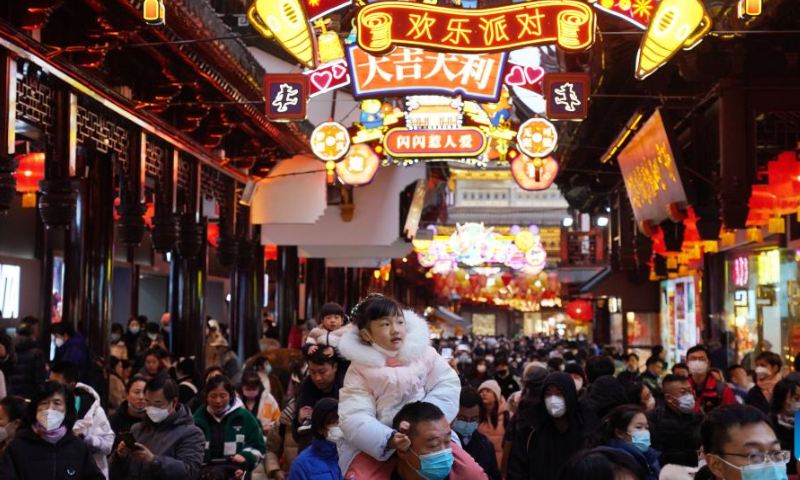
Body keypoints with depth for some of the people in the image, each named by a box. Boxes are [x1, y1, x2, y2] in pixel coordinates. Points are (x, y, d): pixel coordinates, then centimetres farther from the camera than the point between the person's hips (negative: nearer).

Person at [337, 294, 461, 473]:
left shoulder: (423, 352, -1)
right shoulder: (359, 370, -5)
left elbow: (448, 385, -4)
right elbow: (354, 418, -13)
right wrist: (387, 440, -31)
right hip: (376, 447, -2)